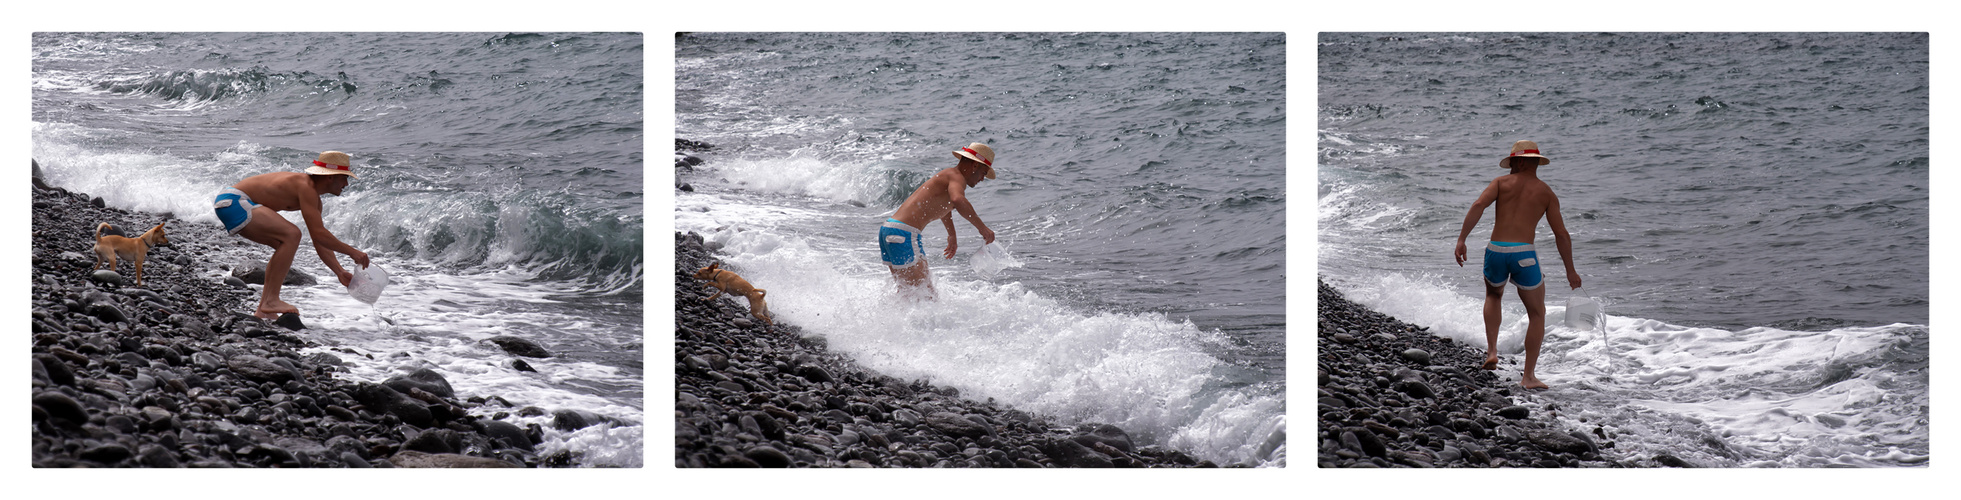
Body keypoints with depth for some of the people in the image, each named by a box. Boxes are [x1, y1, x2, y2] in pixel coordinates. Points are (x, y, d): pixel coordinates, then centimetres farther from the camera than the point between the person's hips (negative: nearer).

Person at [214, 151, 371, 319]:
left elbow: (319, 242, 16)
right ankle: (271, 300, -18)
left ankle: (263, 310, 11)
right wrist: (352, 252, -17)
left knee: (286, 245, 14)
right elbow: (318, 233, -23)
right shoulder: (305, 187, -17)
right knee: (291, 235, -20)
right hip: (233, 202, -11)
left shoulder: (313, 197, 14)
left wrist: (340, 273, 8)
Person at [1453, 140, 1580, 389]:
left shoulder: (1502, 182, 10)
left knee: (1493, 296, 34)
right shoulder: (1546, 192, 9)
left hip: (1495, 250, 2)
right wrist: (1570, 271, 15)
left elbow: (1478, 206, -7)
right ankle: (1528, 376, 8)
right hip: (1523, 254, -2)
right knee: (1537, 314, 15)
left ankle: (1491, 351, 16)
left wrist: (1461, 240, -8)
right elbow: (1561, 234, 7)